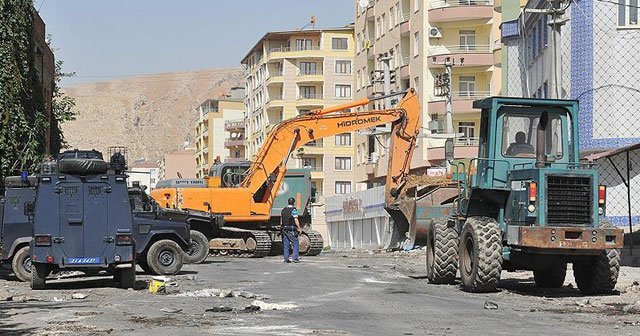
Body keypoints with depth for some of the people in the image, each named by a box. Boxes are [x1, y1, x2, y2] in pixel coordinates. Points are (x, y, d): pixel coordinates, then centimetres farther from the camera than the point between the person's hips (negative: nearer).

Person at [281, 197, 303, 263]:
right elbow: (296, 220, -14)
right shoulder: (293, 210, -9)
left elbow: (281, 221, 13)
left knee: (286, 244, 7)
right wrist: (299, 228, -8)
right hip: (292, 229, -6)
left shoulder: (283, 210, 11)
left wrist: (282, 227, 20)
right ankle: (295, 258, -7)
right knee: (295, 244, 0)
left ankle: (286, 258, 6)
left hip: (284, 229, 6)